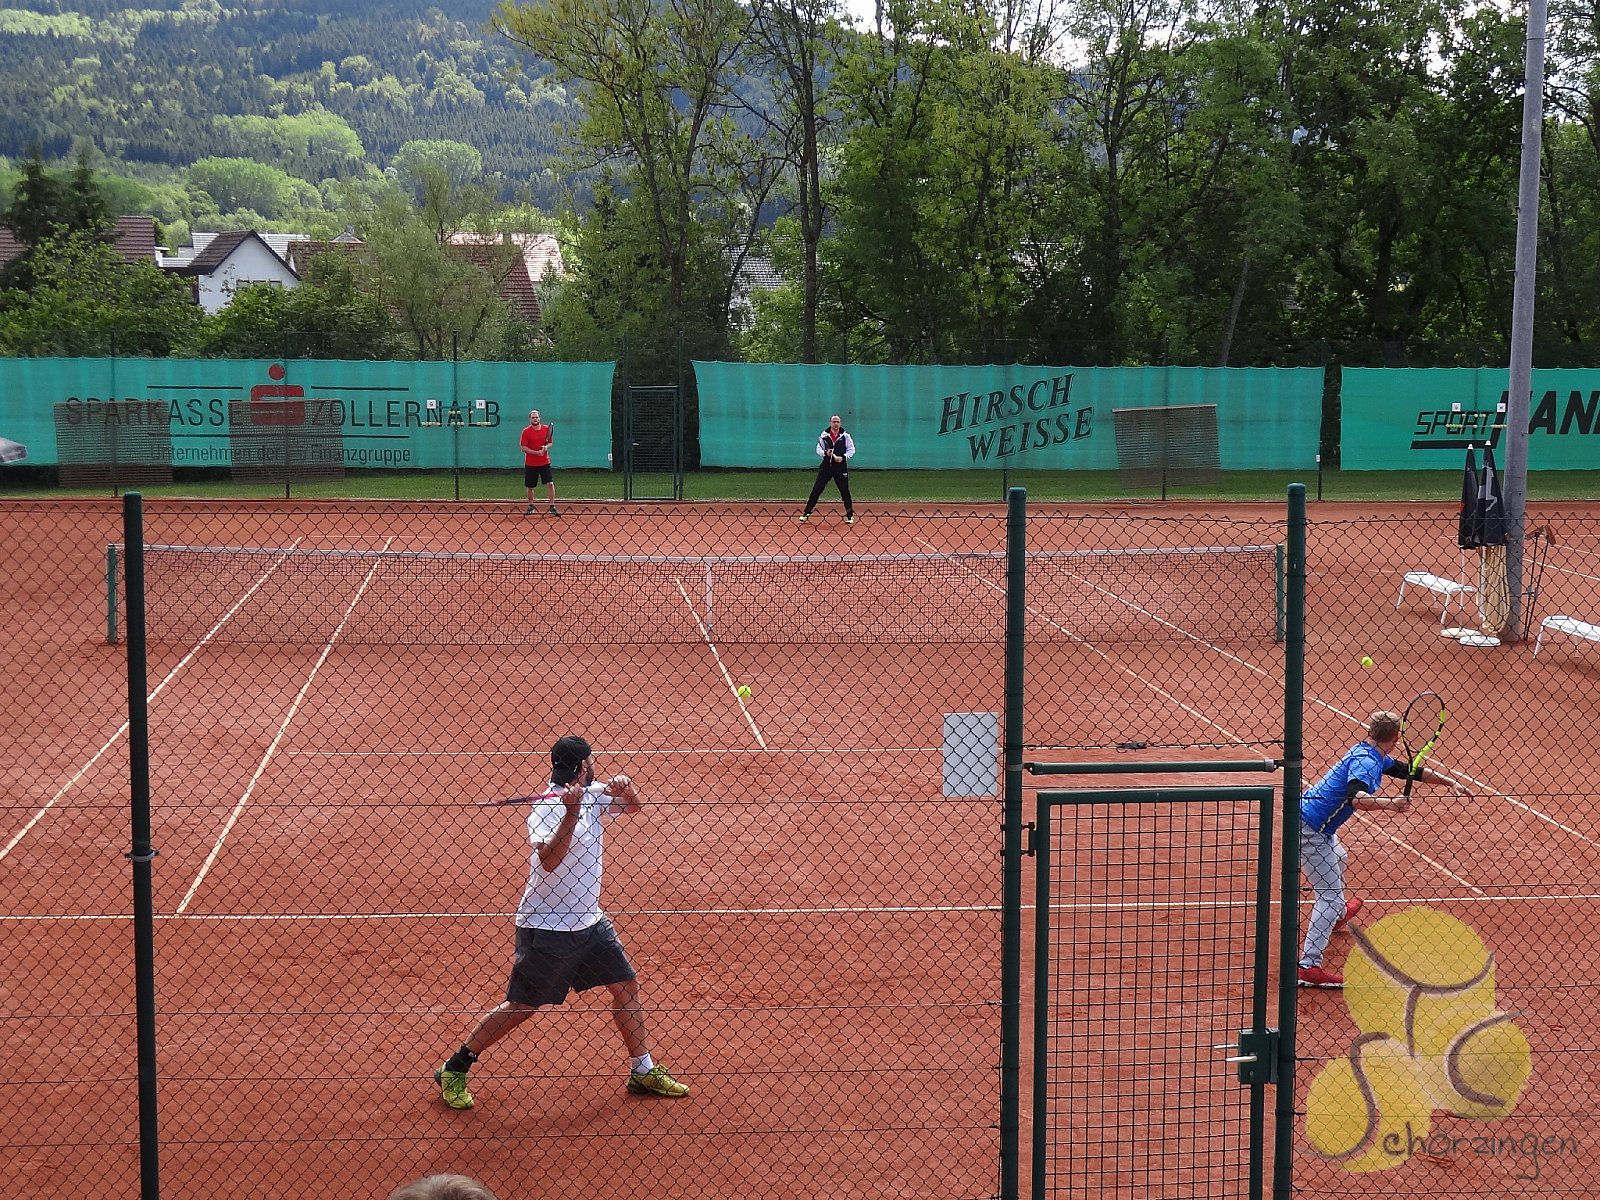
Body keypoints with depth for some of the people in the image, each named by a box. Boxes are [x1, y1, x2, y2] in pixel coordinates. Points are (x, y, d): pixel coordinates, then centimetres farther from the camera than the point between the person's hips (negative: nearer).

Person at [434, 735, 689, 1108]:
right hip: (546, 927, -8)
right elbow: (548, 860, -34)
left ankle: (643, 1071, 22)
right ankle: (453, 1070, 13)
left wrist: (625, 787, -10)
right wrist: (571, 813, -43)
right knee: (520, 1007, -1)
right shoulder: (546, 808, -21)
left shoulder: (593, 796, 2)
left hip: (589, 920, 8)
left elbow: (634, 806, 12)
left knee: (627, 985, 8)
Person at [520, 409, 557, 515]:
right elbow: (524, 448, -8)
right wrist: (536, 452, -20)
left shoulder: (546, 429, 2)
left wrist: (546, 447, -11)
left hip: (544, 462, 1)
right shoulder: (526, 431, -5)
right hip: (530, 464, -1)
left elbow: (550, 442, 12)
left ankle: (552, 507, -8)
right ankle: (531, 505, 28)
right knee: (530, 486, 8)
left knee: (550, 483, -12)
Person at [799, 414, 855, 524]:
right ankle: (806, 513, 4)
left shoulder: (845, 436, -1)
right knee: (816, 489, -2)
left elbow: (851, 450, 2)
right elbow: (818, 449, 4)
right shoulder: (824, 435, 2)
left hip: (840, 467, -1)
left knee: (844, 491, 4)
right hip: (826, 466, 1)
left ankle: (850, 515, 19)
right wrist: (825, 453, -17)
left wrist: (843, 457, -14)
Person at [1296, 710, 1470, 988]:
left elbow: (1411, 770, 21)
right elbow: (1356, 798, -41)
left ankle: (1337, 916, 65)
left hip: (1319, 827, 11)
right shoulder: (1366, 761, -22)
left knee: (1338, 860, 38)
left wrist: (1449, 781, 20)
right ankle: (1309, 967, -16)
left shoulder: (1375, 757, 8)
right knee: (1330, 895, -11)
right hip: (1310, 827, -11)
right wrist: (1389, 804, -50)